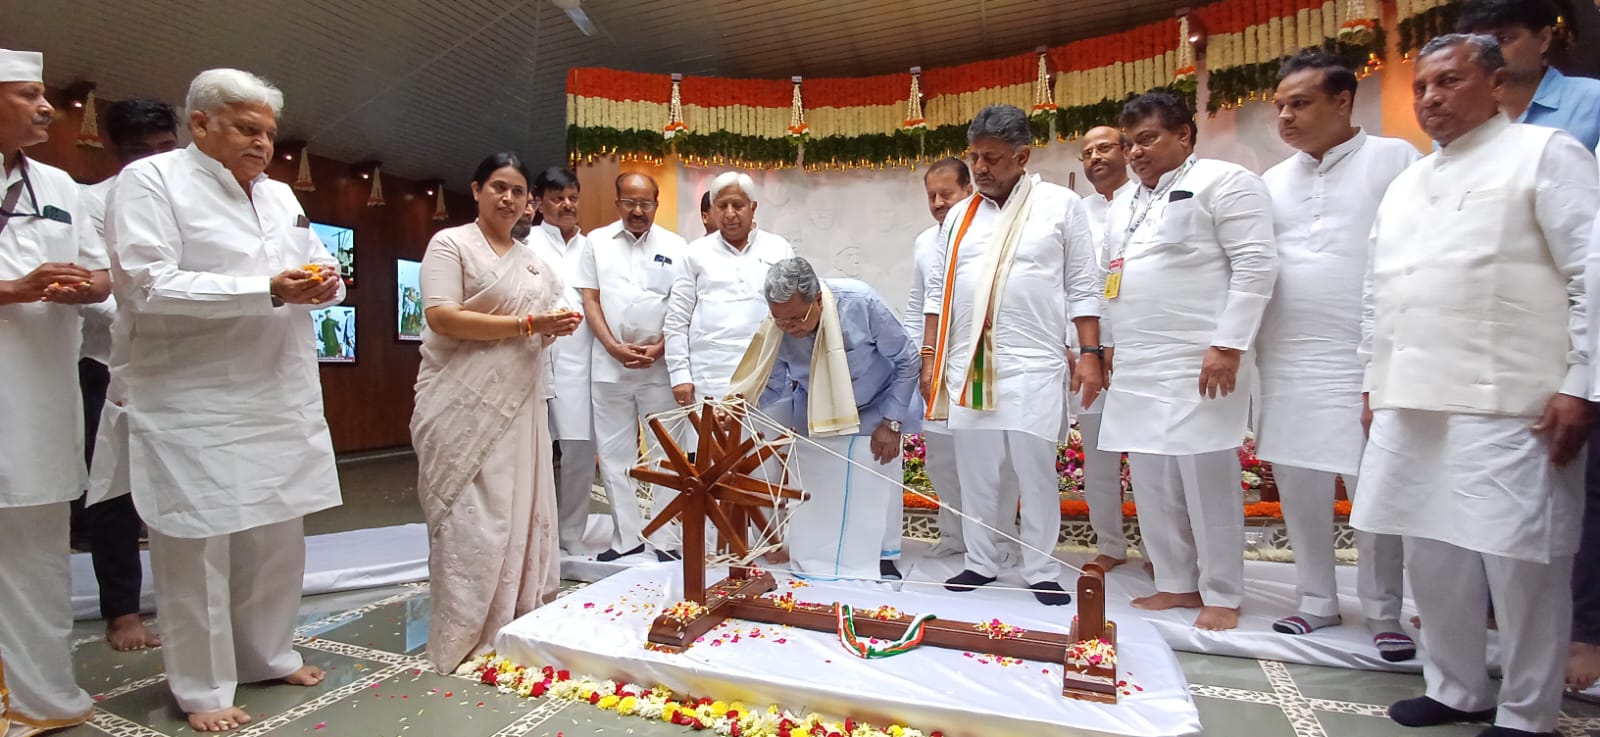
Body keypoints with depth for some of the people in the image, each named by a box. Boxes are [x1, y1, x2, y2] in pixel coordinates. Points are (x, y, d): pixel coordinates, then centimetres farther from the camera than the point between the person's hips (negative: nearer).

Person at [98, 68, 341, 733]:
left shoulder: (280, 194, 16)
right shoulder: (150, 180, -4)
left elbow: (315, 267, 20)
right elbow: (147, 285, -15)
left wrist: (324, 281, -5)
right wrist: (269, 291, -22)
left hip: (280, 398, 7)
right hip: (192, 405, -6)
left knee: (278, 535, 13)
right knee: (198, 545, 1)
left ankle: (269, 654, 31)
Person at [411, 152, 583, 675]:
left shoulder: (533, 261, 18)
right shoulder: (451, 244, -3)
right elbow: (443, 318, -16)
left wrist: (558, 327, 2)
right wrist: (528, 324, -18)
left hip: (519, 407, 7)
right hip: (465, 406, -7)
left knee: (522, 514, 10)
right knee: (472, 522, -5)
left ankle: (517, 627, 22)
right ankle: (465, 644, 7)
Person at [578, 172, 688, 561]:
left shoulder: (674, 246, 6)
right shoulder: (597, 241, 8)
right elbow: (590, 300, 5)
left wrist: (660, 347, -9)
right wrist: (613, 346, -8)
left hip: (660, 364, -1)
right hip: (609, 364, 2)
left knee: (664, 451, 3)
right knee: (615, 452, 6)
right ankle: (626, 536, 16)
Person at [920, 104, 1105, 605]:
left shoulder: (1061, 205, 2)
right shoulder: (959, 215, 12)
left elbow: (1083, 287, 2)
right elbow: (940, 289, 13)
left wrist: (1090, 353, -5)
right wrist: (929, 356, 9)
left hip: (1034, 366, -3)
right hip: (967, 366, 3)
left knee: (1036, 471, 1)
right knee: (975, 470, 8)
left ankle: (1042, 571, 15)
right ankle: (980, 563, 22)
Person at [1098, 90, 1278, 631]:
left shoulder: (1224, 182, -2)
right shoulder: (1123, 205, 20)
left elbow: (1256, 265, -11)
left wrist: (1228, 345, -17)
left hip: (1201, 364, -7)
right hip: (1137, 368, 7)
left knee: (1207, 479, -3)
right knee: (1152, 482, 9)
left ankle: (1222, 595, 11)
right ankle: (1176, 583, 21)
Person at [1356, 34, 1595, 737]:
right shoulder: (1405, 184, 20)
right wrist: (1375, 384, 16)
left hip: (1508, 407, -6)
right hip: (1411, 406, 6)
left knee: (1519, 563, -1)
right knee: (1432, 556, 11)